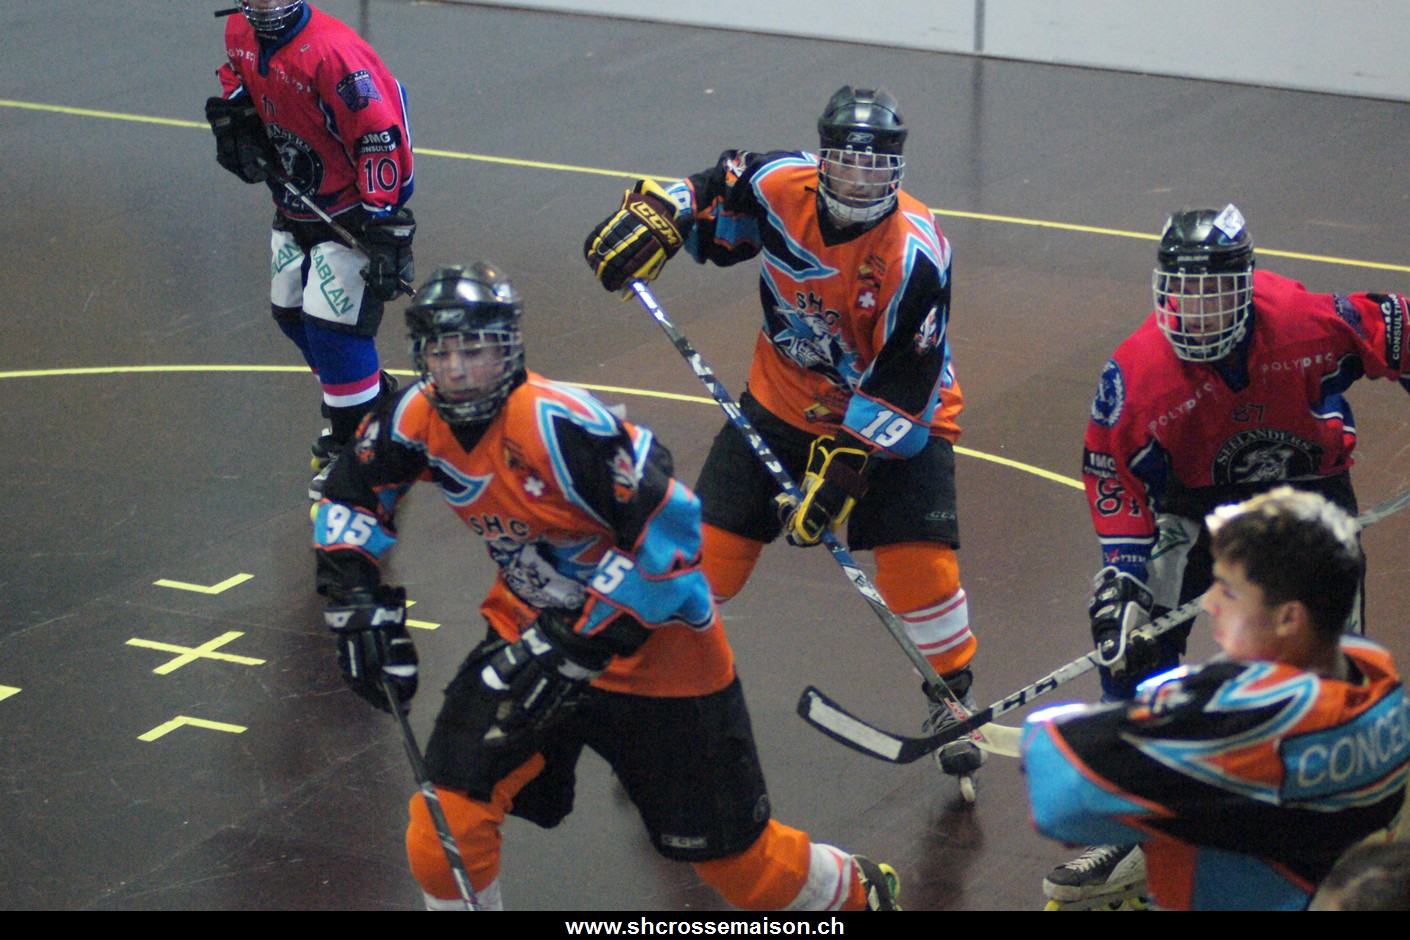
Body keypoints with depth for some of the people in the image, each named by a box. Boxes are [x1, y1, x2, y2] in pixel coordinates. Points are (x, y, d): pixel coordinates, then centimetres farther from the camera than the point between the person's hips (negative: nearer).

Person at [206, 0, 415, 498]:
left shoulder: (332, 51, -30)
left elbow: (380, 136, -29)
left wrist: (384, 227, -29)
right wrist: (233, 114, 1)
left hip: (348, 211, -9)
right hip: (295, 206, 9)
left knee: (332, 327, -10)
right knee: (292, 314, 18)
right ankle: (374, 395, 39)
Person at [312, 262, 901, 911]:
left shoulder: (559, 424, -30)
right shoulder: (419, 419, -9)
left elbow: (670, 535, -30)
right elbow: (350, 496, 10)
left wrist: (577, 648, -28)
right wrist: (357, 603, -3)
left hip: (657, 652, -6)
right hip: (531, 633, 6)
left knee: (735, 855, 4)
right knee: (446, 821, -10)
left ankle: (856, 890, 34)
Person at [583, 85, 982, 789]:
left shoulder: (917, 254, -28)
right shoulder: (777, 184, -18)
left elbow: (905, 387, -25)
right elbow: (709, 196, 6)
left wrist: (844, 468, -29)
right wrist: (652, 218, -13)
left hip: (897, 413, -3)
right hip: (785, 395, 3)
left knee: (918, 561, -15)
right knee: (712, 538, 0)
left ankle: (956, 694, 12)